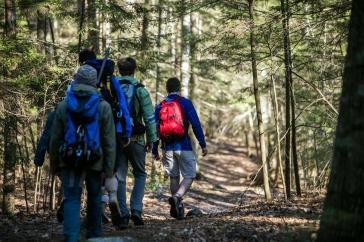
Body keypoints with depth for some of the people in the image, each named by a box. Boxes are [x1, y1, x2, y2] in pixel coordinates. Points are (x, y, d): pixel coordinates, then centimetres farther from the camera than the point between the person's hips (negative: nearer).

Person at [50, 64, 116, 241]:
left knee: (71, 199, -1)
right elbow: (109, 141, -4)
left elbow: (55, 139, 4)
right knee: (94, 198, 17)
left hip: (69, 162, 0)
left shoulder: (63, 106, 1)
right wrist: (109, 167, 0)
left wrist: (55, 164, 13)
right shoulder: (103, 107, -3)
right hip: (95, 162, 0)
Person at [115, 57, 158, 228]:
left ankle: (123, 215, 1)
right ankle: (136, 210, 0)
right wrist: (151, 139, 1)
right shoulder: (140, 90, -4)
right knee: (140, 174, 14)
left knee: (119, 177, 7)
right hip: (135, 139, -2)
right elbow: (149, 117, -6)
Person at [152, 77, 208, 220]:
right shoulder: (185, 103, -3)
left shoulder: (160, 106, 8)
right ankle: (177, 197, -25)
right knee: (189, 176, 0)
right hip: (183, 146, -4)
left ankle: (178, 208, 17)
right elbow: (196, 124, -8)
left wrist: (154, 151, 14)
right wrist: (203, 144, -4)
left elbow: (155, 129, 8)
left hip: (167, 148, 4)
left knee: (173, 177, 15)